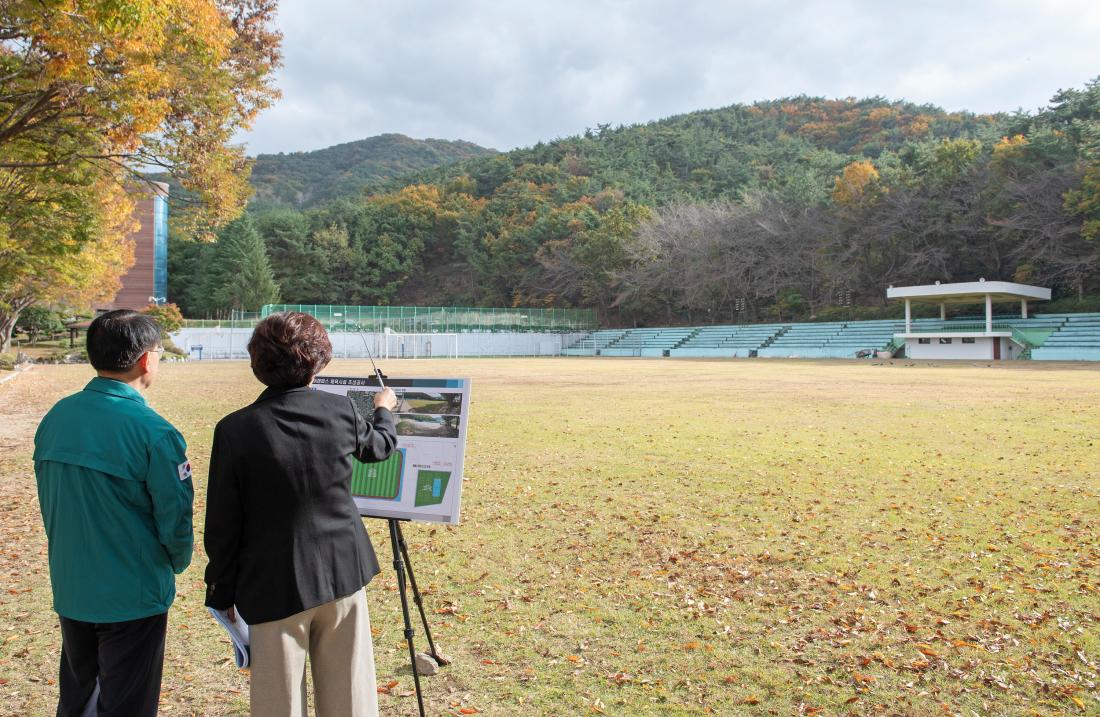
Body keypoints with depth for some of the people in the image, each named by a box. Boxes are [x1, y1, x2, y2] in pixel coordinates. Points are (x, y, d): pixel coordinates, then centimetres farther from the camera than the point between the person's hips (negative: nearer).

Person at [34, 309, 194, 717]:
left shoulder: (54, 419, -2)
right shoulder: (154, 432, -21)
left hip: (70, 591, 6)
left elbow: (47, 500, 7)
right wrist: (177, 562, 4)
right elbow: (174, 515, -16)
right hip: (133, 598, -6)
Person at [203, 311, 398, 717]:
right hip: (342, 572, 2)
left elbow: (222, 525, -8)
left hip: (274, 585, -2)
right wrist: (384, 410, 37)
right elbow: (379, 446, 16)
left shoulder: (235, 430, -14)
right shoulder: (341, 411, -7)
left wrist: (222, 593, 6)